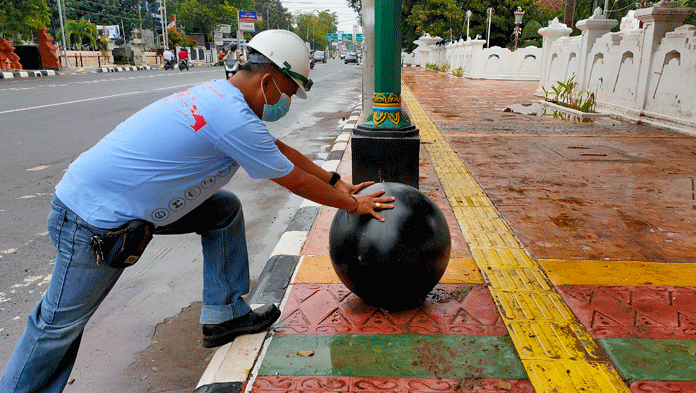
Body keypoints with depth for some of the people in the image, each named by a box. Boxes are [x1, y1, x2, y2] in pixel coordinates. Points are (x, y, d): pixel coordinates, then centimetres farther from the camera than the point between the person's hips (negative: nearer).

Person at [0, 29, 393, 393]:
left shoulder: (221, 96, 5)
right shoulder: (232, 119, -25)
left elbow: (281, 148, 15)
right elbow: (296, 182, -15)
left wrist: (335, 182, 17)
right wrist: (353, 205, -1)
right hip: (94, 219, -10)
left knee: (226, 209, 9)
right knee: (61, 323, 5)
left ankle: (224, 315, 16)